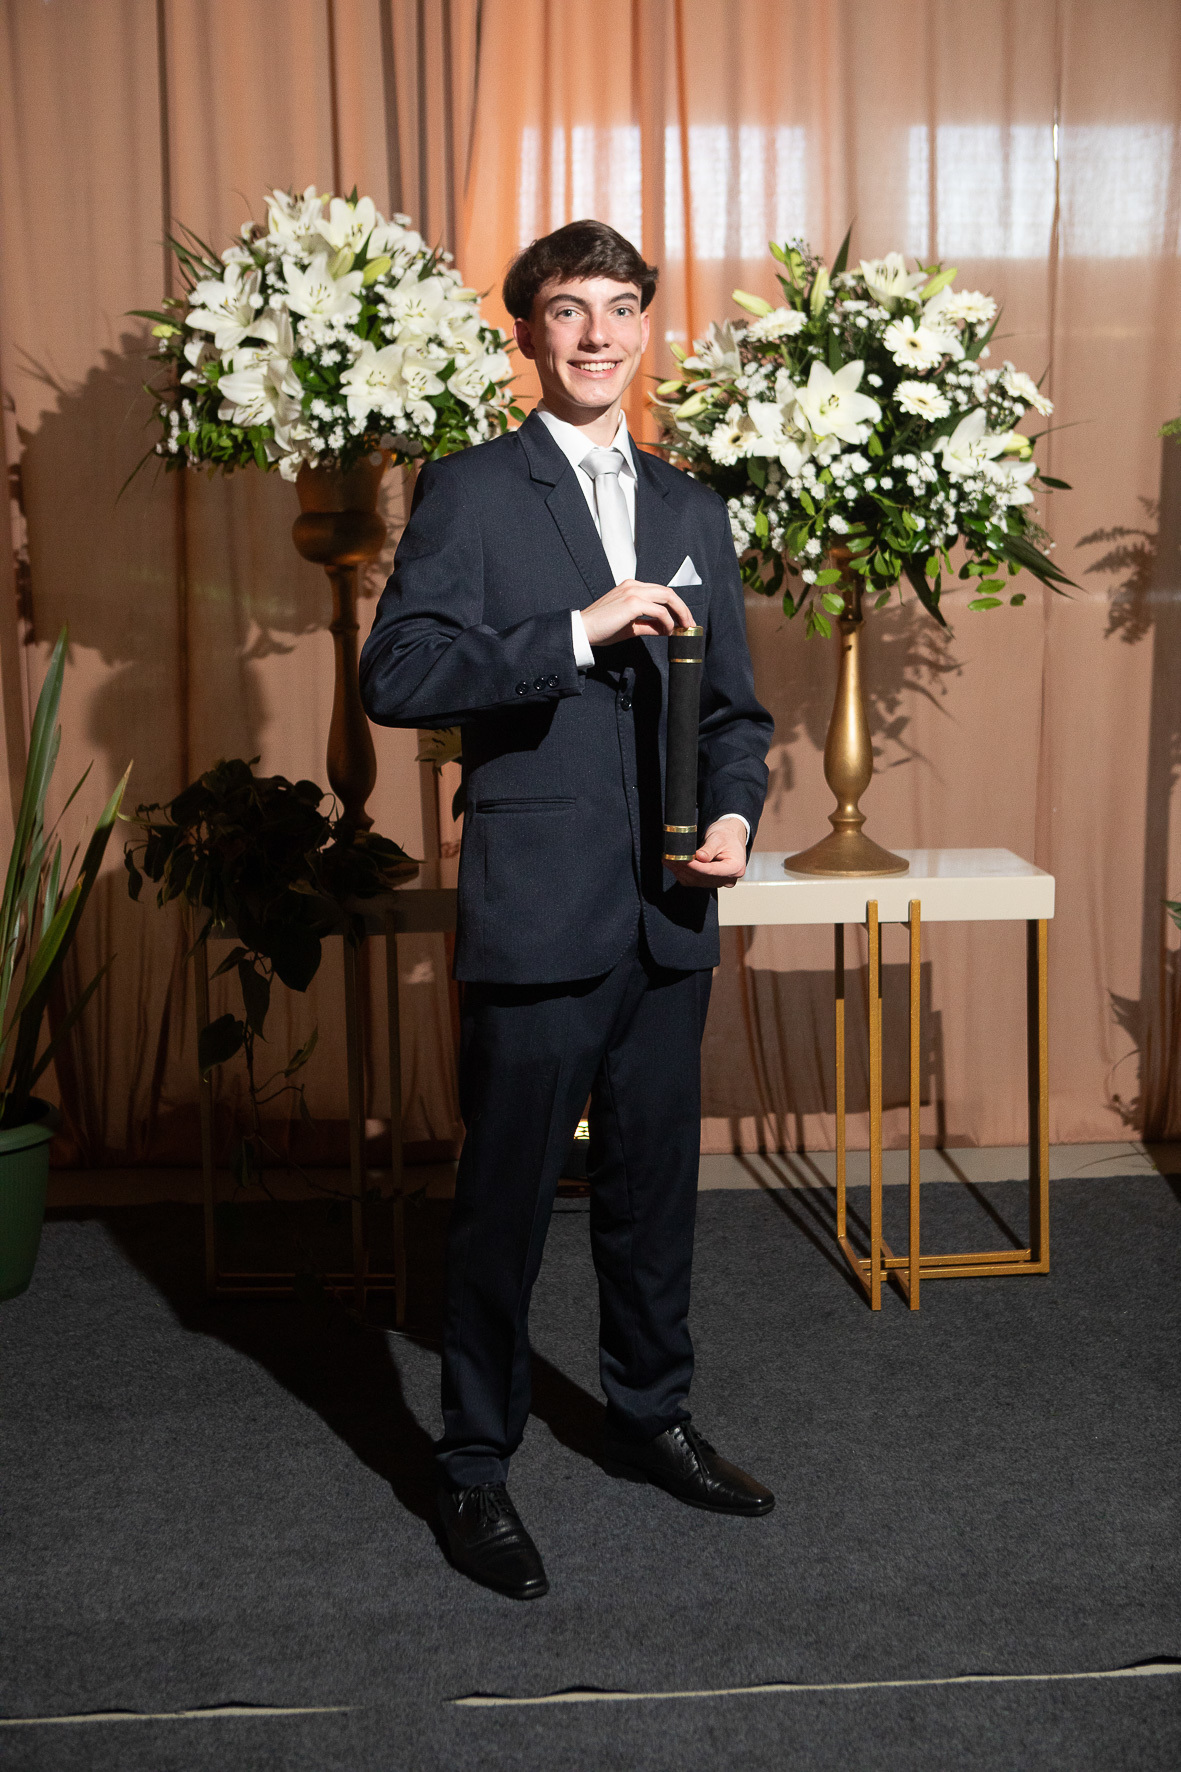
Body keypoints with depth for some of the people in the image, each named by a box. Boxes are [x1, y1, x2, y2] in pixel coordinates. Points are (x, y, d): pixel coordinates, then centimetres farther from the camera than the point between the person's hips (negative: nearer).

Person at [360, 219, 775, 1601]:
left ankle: (649, 1418, 36)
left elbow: (735, 704, 17)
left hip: (667, 918, 5)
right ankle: (475, 1468, 21)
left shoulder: (690, 511, 13)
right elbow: (394, 676, -16)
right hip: (537, 914, -5)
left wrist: (735, 813, -2)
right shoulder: (469, 493, -3)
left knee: (654, 1187, 17)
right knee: (505, 1202, 5)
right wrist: (579, 629, -21)